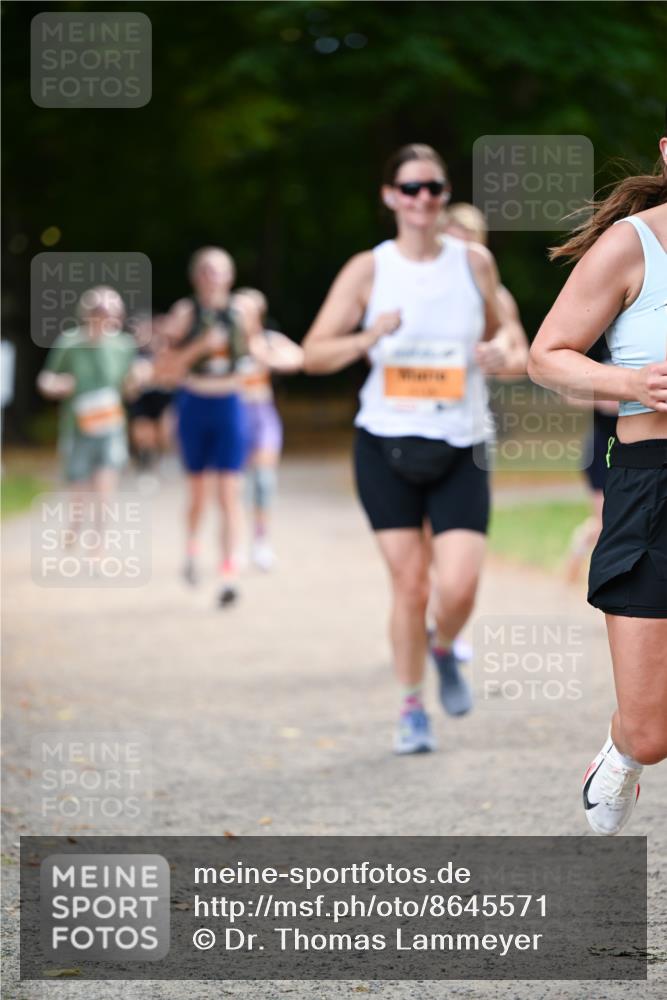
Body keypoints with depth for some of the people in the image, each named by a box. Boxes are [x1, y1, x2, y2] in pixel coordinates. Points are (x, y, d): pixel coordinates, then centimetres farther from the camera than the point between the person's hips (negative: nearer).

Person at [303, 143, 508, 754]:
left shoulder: (475, 263, 4)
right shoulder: (369, 270, -1)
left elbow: (498, 332, 19)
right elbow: (314, 353, -2)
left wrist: (497, 351, -5)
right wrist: (369, 338, -21)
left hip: (460, 450, 1)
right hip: (387, 445, -1)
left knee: (459, 585, -12)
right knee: (409, 583, -1)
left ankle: (445, 652, 23)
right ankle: (412, 709, 18)